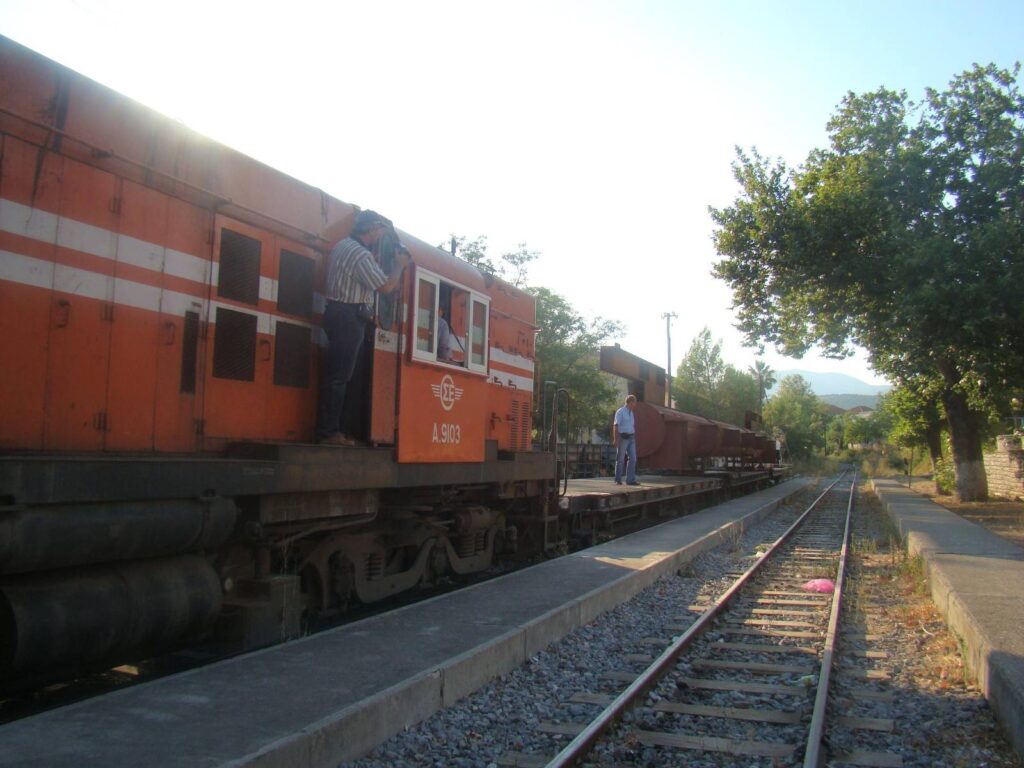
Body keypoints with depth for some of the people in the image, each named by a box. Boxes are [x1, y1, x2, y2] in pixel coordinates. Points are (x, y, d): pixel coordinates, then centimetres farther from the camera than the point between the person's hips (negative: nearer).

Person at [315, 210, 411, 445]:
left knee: (337, 374, 11)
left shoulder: (343, 246, 16)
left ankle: (329, 429, 13)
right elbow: (386, 287, -15)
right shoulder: (361, 254, -16)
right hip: (349, 317, -10)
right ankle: (328, 432, -5)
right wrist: (399, 265, 0)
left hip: (340, 313, 10)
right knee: (339, 375, -8)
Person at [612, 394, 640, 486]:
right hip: (622, 438, -7)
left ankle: (630, 480, -2)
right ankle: (618, 480, 9)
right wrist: (615, 439, -22)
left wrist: (634, 439, 20)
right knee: (620, 459, -1)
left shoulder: (630, 412, 16)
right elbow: (615, 426, -14)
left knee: (632, 458, -2)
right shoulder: (620, 412, -9)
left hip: (631, 438, 7)